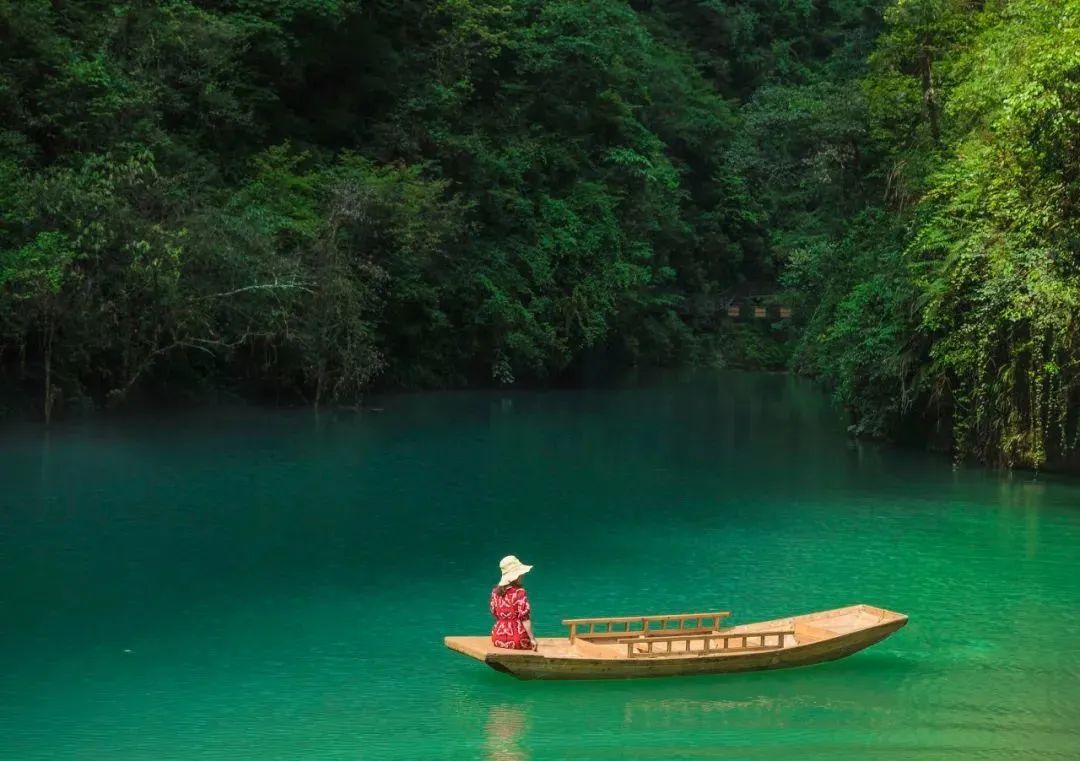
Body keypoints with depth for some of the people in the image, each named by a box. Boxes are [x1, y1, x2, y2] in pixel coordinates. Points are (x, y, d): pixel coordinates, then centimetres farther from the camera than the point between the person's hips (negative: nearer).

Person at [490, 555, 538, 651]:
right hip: (517, 639, -6)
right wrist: (532, 639, -13)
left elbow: (495, 614, 10)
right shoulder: (519, 592, -15)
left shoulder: (495, 592, 2)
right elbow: (524, 618, -17)